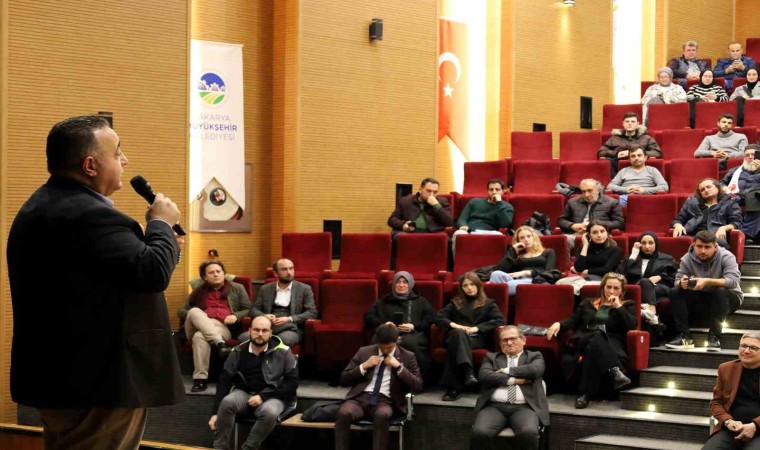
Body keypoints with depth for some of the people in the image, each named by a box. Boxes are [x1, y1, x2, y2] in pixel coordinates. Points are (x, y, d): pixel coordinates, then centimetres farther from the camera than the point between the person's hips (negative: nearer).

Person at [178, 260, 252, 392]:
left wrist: (236, 316, -8)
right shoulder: (199, 292, 26)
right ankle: (218, 343, -47)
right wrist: (196, 316, -4)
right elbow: (181, 310, 19)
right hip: (200, 326, 3)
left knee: (200, 336, -37)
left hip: (223, 327, -2)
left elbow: (249, 310, 14)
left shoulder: (237, 289, 21)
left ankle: (200, 378, -39)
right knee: (194, 311, -34)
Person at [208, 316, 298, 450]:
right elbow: (224, 382, 3)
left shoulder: (282, 352, -4)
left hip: (271, 398, -2)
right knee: (227, 402, -31)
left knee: (270, 412, -37)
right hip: (244, 394, 2)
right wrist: (215, 413, -4)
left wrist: (263, 397, -13)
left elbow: (293, 382, -6)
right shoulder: (238, 352, 2)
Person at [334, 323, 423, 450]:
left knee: (382, 415, -39)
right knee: (343, 413, -33)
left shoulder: (407, 357, 12)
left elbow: (418, 386, 4)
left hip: (385, 401, -1)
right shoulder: (364, 352, 15)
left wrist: (399, 367, -6)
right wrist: (363, 366, -3)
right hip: (360, 397, 1)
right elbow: (343, 380, 13)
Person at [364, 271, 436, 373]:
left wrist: (414, 326, -4)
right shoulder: (384, 301, 30)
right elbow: (368, 317, 21)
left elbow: (431, 319, 14)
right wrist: (382, 324, -1)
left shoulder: (420, 301, 27)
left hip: (414, 333, -1)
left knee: (409, 342, -41)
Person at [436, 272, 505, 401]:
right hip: (456, 337, 2)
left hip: (478, 339, -2)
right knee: (458, 333, -38)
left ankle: (453, 387, -48)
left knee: (455, 346, -36)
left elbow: (500, 320, 3)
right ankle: (468, 371, -58)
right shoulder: (455, 302, 28)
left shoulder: (488, 303, 20)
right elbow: (439, 317, 16)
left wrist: (477, 328, -9)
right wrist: (453, 325, -6)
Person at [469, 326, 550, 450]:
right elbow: (484, 375, 1)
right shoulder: (491, 357, 21)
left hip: (524, 407, -1)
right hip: (495, 406, 1)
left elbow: (535, 370, -4)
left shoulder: (534, 356, 19)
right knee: (479, 432, -31)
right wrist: (514, 380, -4)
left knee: (529, 433, -34)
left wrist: (506, 371, 1)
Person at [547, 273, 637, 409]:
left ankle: (586, 393, -46)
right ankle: (615, 371, -56)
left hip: (612, 345, -1)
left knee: (593, 348, -40)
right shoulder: (588, 303, 29)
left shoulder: (627, 306, 21)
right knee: (596, 338, -38)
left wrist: (618, 307, -1)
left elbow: (632, 326, 3)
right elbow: (573, 321, 18)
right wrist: (559, 324, -2)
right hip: (584, 341, 1)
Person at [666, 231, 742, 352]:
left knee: (721, 292, -37)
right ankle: (683, 336, -22)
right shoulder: (687, 259, -8)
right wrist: (682, 283, -38)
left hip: (727, 299, -4)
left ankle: (714, 336, -28)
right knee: (675, 292, -18)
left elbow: (733, 280, -34)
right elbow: (677, 281, -11)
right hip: (700, 299, 4)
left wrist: (707, 281, -47)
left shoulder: (726, 257, -19)